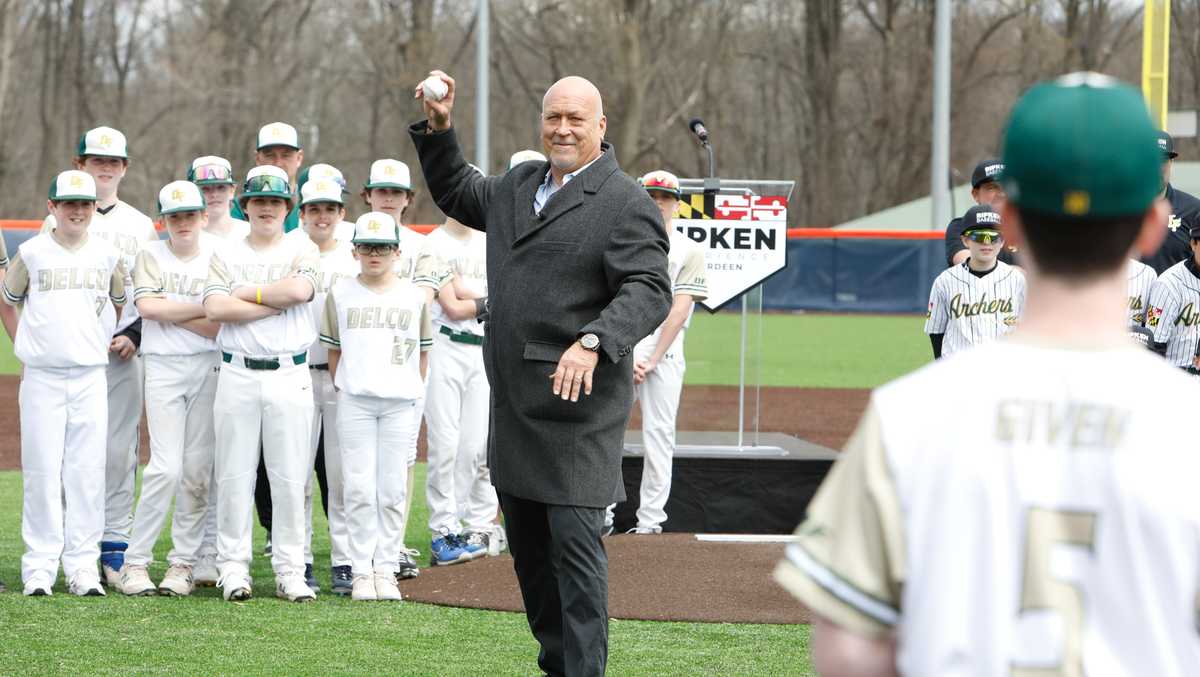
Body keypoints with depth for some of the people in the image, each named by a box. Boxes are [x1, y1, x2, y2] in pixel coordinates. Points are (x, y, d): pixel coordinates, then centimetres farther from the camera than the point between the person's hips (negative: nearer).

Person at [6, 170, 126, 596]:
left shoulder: (107, 254, 7)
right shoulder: (32, 253, 1)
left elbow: (122, 302, 21)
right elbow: (8, 300, 11)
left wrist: (120, 339, 14)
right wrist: (23, 346, 7)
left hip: (91, 375, 2)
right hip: (41, 376, -2)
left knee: (87, 472, 0)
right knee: (41, 471, -2)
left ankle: (83, 566, 5)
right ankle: (40, 566, 2)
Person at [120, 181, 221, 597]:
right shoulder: (152, 255, 7)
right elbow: (147, 306, -10)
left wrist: (168, 310, -7)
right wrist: (202, 309, -7)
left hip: (208, 369, 1)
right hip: (164, 368, -1)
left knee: (197, 469, 0)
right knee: (166, 467, -11)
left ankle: (183, 563, 8)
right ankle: (135, 561, -4)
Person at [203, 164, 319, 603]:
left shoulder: (303, 251, 8)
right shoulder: (226, 255, 10)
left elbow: (300, 288, -15)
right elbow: (215, 308, -7)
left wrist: (246, 292, -5)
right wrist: (277, 301, -9)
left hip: (290, 376, -1)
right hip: (238, 374, 1)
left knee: (290, 476, -1)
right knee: (234, 475, 0)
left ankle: (290, 570, 4)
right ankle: (233, 567, 5)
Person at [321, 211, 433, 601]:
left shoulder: (413, 296, 7)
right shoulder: (341, 294, 7)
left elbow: (422, 351, 12)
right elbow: (333, 349, 11)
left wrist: (414, 392, 5)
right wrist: (342, 390, 4)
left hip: (401, 403, 0)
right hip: (355, 401, 0)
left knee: (393, 489, 0)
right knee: (360, 488, -3)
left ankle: (386, 571, 5)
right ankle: (362, 572, 1)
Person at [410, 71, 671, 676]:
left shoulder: (627, 204, -8)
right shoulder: (516, 187, 16)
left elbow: (649, 291, -17)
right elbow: (456, 194, 34)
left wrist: (593, 342, -32)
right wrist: (438, 129, 20)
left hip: (577, 402, -8)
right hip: (513, 400, 8)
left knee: (574, 543, -11)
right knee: (527, 545, 14)